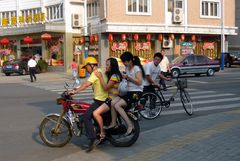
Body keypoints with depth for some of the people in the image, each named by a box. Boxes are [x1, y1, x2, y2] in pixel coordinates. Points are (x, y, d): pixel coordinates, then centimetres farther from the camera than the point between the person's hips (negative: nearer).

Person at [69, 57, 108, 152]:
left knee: (86, 117, -13)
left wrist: (75, 91, -22)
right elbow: (89, 83, 25)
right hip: (105, 99, 11)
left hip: (100, 100, -11)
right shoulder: (100, 72, 19)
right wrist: (79, 87, 21)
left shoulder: (96, 72, -12)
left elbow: (87, 84, -24)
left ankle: (93, 139, -19)